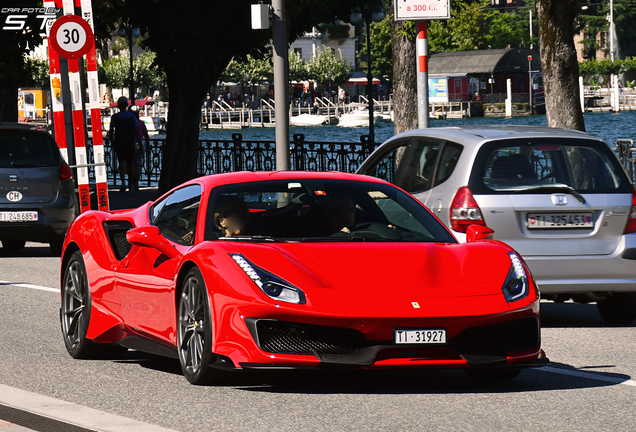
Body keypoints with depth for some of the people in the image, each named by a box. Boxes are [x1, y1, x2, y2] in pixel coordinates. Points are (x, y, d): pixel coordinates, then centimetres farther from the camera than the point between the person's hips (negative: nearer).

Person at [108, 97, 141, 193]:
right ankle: (130, 184, 20)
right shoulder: (132, 116, 0)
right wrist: (140, 143, -2)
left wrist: (112, 143, 12)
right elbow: (136, 131, -5)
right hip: (130, 143, 1)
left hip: (119, 143, -1)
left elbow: (111, 132, -2)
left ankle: (123, 182, -26)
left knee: (122, 162, -6)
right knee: (130, 163, 12)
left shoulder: (115, 117, -3)